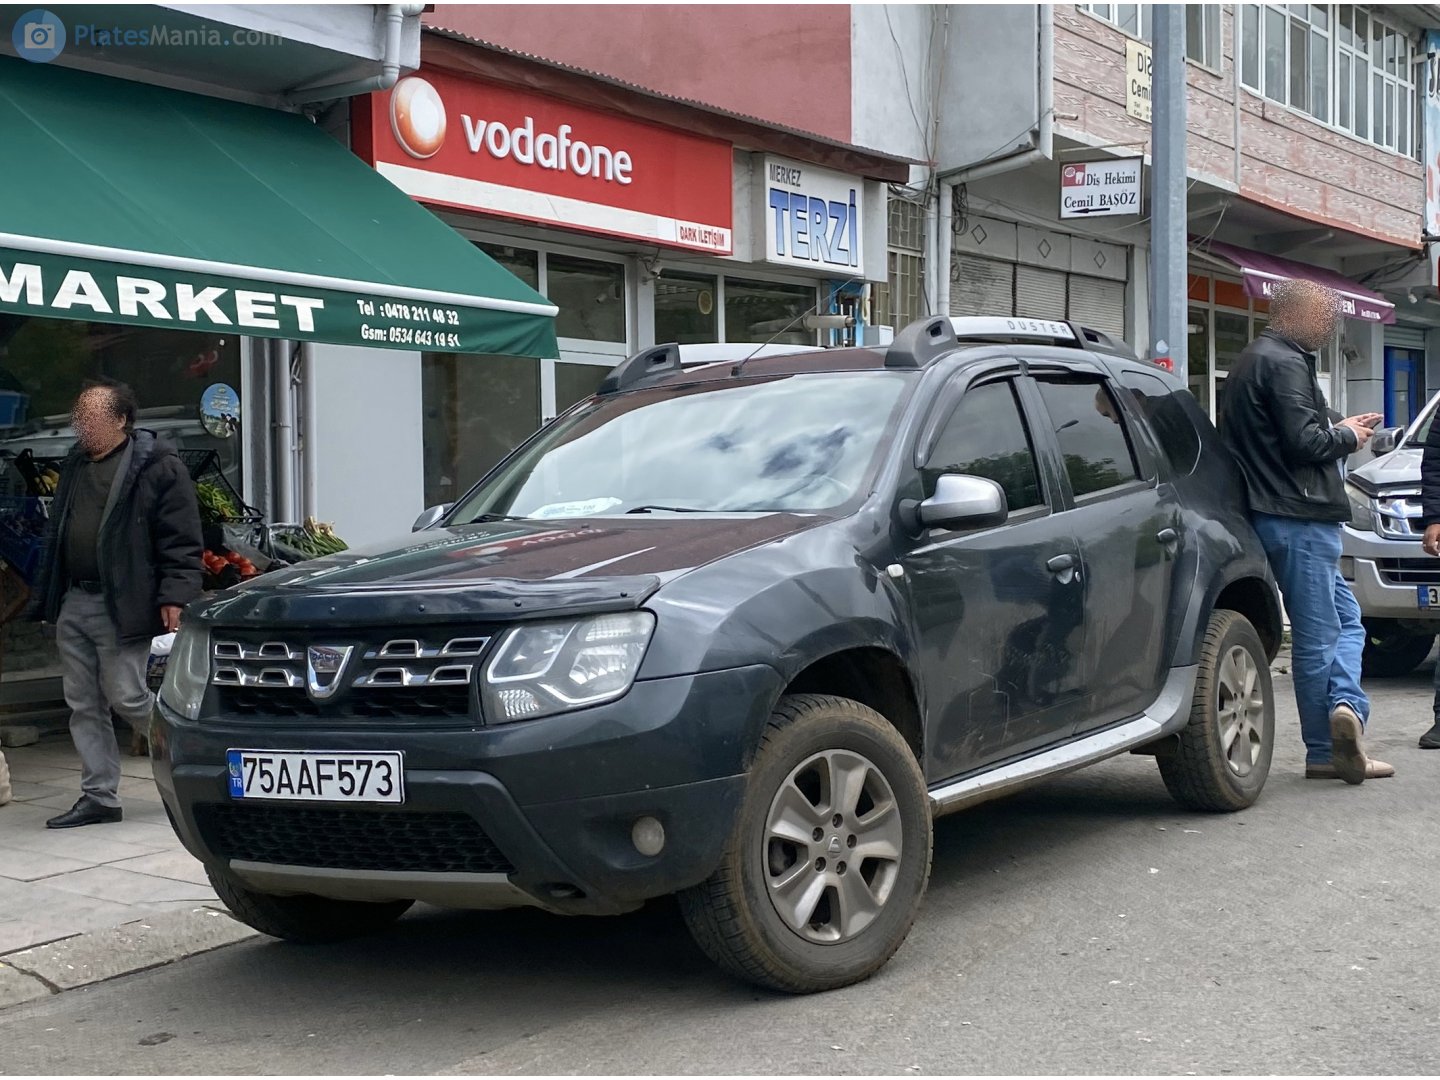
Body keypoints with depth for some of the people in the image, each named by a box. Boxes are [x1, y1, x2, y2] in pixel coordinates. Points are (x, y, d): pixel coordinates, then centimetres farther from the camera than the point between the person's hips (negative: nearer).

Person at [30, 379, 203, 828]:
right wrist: (47, 597, 18)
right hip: (73, 604, 8)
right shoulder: (75, 466, 17)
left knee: (126, 697, -5)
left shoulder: (159, 467, -7)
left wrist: (175, 596, -19)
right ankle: (98, 798, 15)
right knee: (83, 705, 8)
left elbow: (181, 539, -12)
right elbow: (57, 534, 23)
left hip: (120, 606, -8)